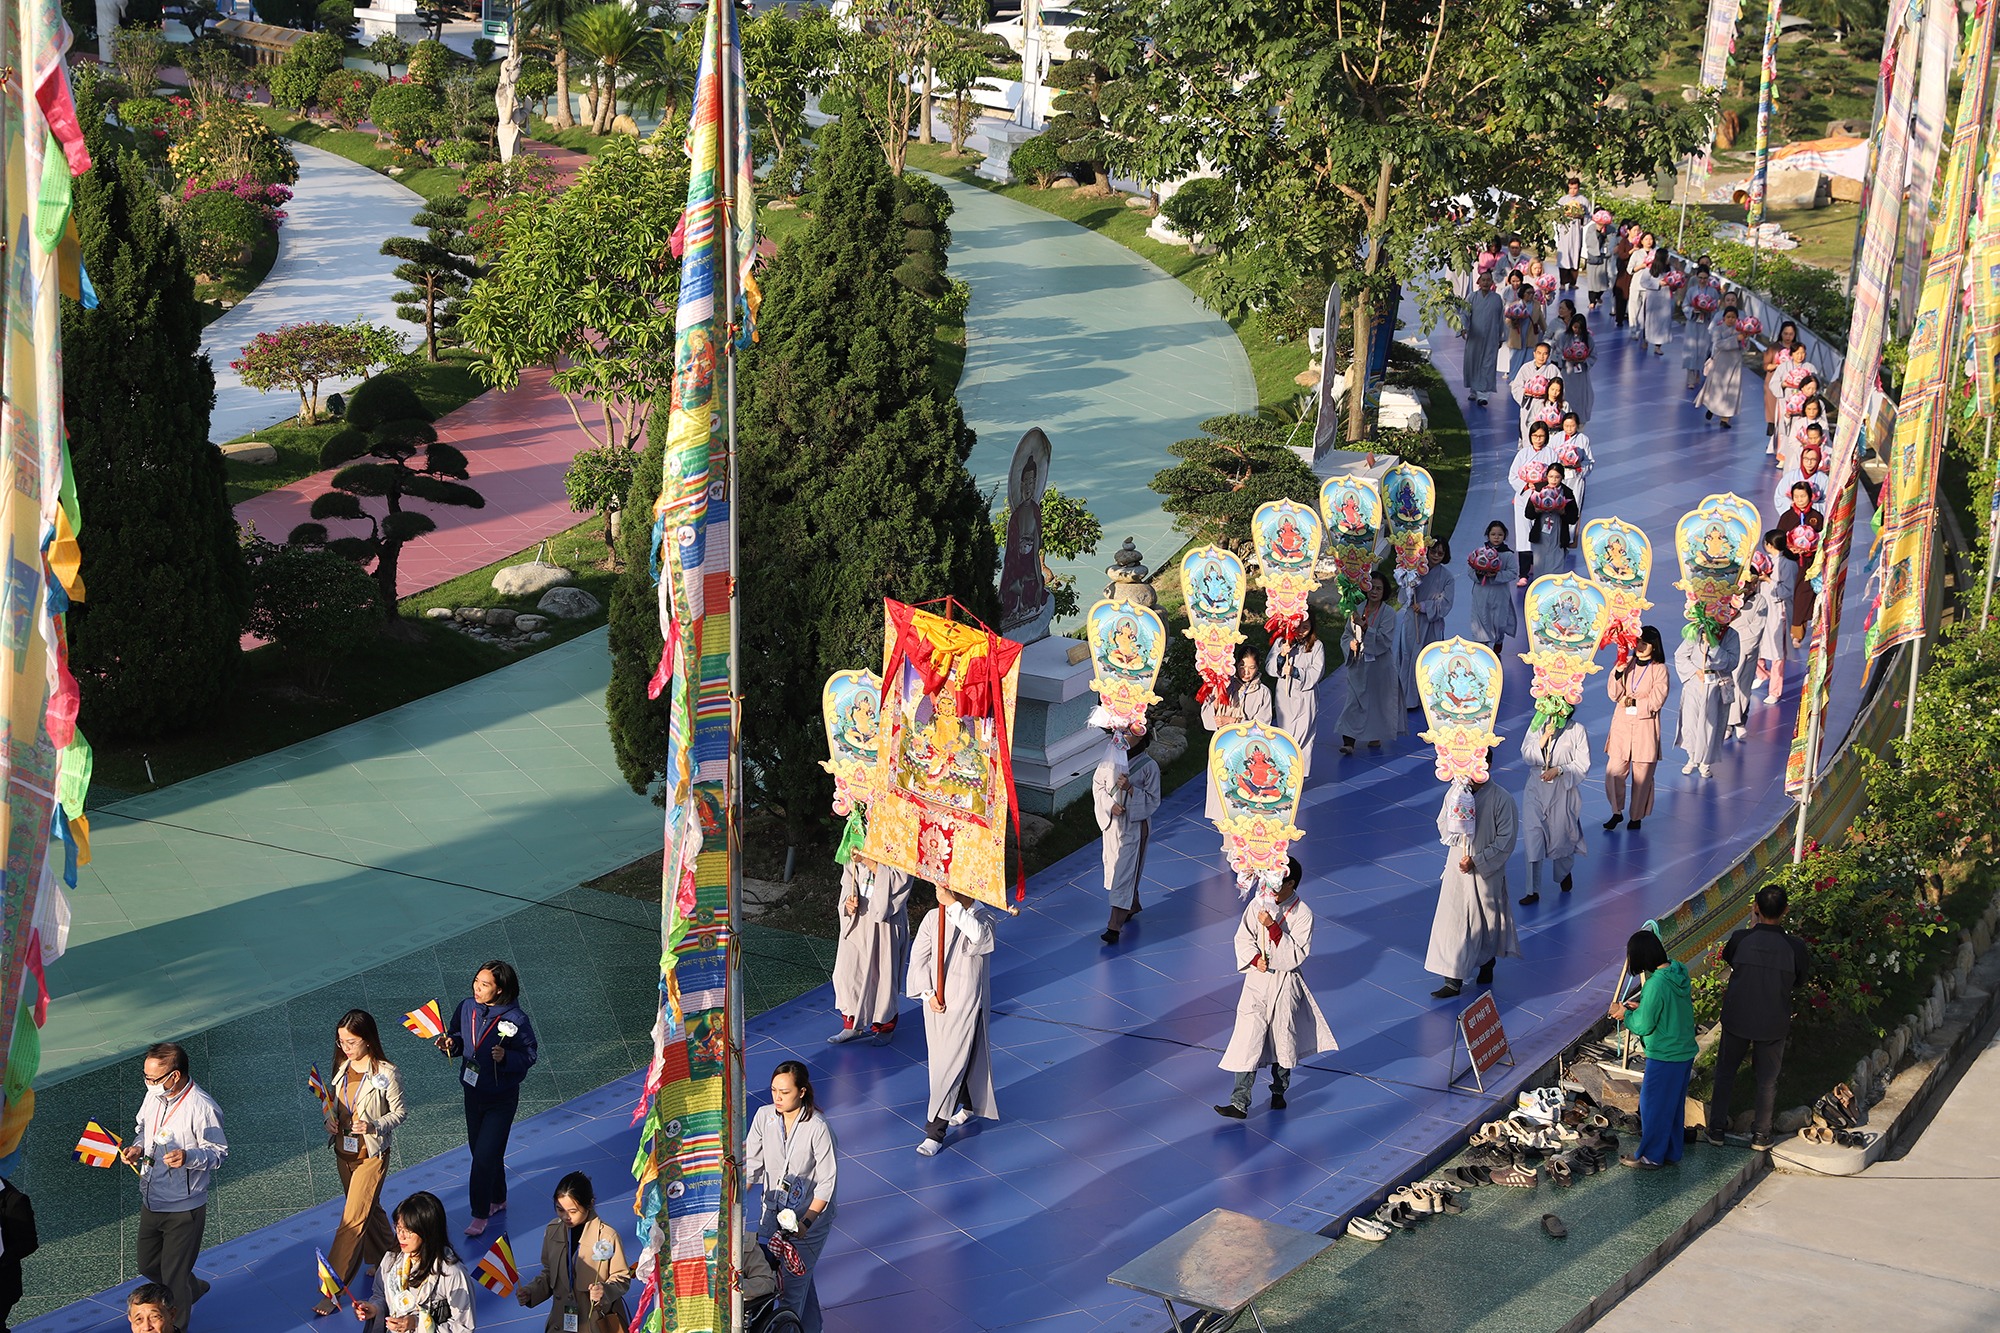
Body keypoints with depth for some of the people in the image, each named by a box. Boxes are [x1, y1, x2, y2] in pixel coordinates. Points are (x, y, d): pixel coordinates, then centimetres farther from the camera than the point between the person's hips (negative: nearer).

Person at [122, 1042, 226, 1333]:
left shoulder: (202, 1108, -24)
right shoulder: (155, 1094, -2)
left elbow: (219, 1152, -16)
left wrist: (189, 1157, -34)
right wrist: (137, 1147, -5)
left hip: (184, 1209, -8)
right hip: (151, 1200, 8)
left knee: (174, 1278, 5)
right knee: (148, 1266, 23)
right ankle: (194, 1288, 49)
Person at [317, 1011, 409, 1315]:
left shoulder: (385, 1074, -17)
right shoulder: (342, 1067, 1)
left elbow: (400, 1112, -9)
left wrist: (374, 1126, -24)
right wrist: (330, 1119, -7)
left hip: (371, 1155, -6)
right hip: (343, 1152, 7)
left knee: (353, 1220, -7)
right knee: (368, 1210, 22)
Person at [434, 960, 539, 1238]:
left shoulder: (516, 1020, -22)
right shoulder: (467, 1007, -7)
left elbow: (529, 1055, -15)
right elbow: (458, 1036, 8)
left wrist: (506, 1057, -32)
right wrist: (451, 1043, -14)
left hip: (501, 1099, -6)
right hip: (473, 1091, 6)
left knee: (485, 1156, -6)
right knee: (480, 1151, 18)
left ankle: (480, 1215, 6)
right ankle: (498, 1199, 39)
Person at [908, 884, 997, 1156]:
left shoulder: (982, 920, -12)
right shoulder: (933, 918, -1)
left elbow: (979, 935, -37)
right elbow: (919, 957, 1)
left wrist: (953, 904, -40)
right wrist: (928, 993, -7)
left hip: (966, 1004, -5)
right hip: (936, 1002, 5)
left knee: (952, 1066, -7)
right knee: (941, 1060, 19)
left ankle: (935, 1132, -4)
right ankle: (969, 1105, 45)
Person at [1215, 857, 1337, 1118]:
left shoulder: (1302, 914, -12)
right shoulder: (1258, 904, -3)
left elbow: (1297, 955, -18)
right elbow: (1243, 938, 3)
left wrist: (1273, 927, -27)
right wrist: (1255, 958, -16)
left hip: (1285, 982, -2)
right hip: (1257, 980, 2)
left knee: (1283, 1039, 13)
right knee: (1247, 1040, -5)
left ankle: (1279, 1091, 39)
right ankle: (1239, 1103, -4)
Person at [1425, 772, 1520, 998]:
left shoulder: (1501, 799, -16)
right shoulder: (1456, 791, -4)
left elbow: (1505, 840, -13)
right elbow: (1443, 823, 6)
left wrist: (1477, 861, -16)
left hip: (1487, 870, -3)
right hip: (1457, 866, 3)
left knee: (1487, 918, 15)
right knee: (1453, 919, 1)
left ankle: (1487, 962, 41)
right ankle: (1453, 980, 6)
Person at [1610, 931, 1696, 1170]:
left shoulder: (1656, 984, -27)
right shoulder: (1679, 973, -1)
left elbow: (1643, 1026, -21)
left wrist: (1624, 1014, -4)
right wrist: (1639, 1007, 7)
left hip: (1664, 1057, -8)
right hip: (1685, 1052, 8)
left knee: (1653, 1105, 8)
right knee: (1674, 1104, 21)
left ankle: (1651, 1156, 20)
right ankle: (1671, 1151, 33)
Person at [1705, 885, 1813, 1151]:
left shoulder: (1741, 939, -15)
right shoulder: (1795, 947, -15)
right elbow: (1800, 980, 3)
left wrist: (1753, 925, 14)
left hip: (1737, 1019, 0)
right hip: (1773, 1024, 0)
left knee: (1725, 1072, 17)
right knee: (1767, 1079, 15)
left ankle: (1716, 1129, 21)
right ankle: (1761, 1134, 22)